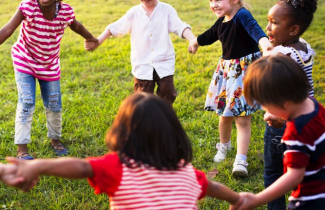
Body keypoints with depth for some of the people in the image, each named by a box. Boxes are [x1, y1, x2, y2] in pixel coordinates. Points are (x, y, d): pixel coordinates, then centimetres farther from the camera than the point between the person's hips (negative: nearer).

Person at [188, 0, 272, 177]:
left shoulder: (242, 15, -20)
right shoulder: (221, 21, 3)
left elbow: (254, 29, -42)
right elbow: (210, 35, 26)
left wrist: (264, 44, -64)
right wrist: (196, 42, 47)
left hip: (246, 71, -7)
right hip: (226, 70, 7)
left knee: (242, 119, -6)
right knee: (225, 115, 17)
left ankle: (240, 161, -4)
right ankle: (224, 147, 41)